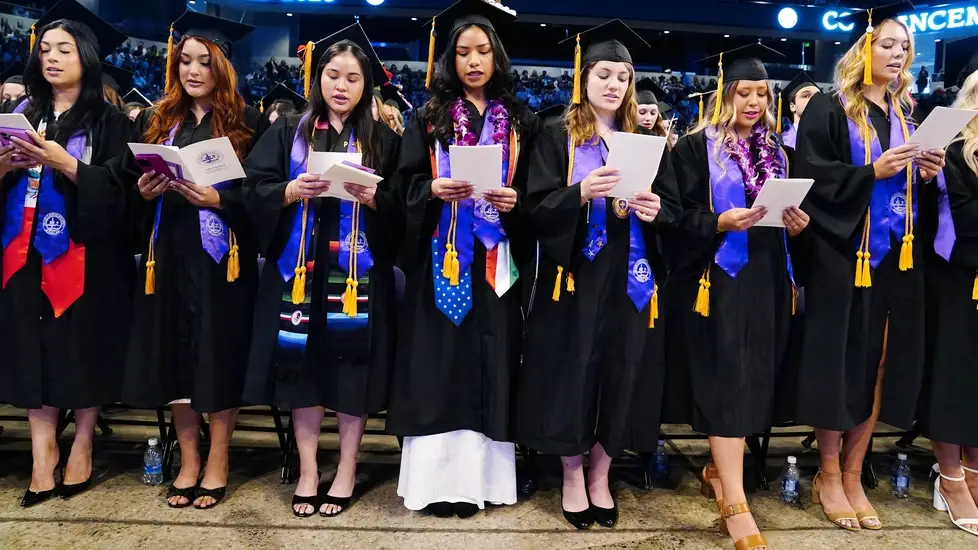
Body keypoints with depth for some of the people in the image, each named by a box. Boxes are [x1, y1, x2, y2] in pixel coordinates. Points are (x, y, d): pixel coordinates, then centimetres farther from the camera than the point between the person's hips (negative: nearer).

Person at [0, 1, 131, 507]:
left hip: (85, 256, -4)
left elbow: (119, 190, -11)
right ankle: (42, 454, 10)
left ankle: (82, 446, 15)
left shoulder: (110, 122, -1)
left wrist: (64, 162, -19)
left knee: (84, 351, 1)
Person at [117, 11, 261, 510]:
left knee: (219, 356, 1)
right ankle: (188, 463, 22)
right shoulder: (153, 122, 12)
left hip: (222, 258, -4)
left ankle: (216, 465, 15)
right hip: (168, 255, 4)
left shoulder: (246, 123, 0)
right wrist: (143, 192, -9)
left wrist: (217, 199, -20)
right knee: (175, 357, 7)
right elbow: (125, 190, 12)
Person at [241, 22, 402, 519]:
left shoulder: (383, 140, 6)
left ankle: (347, 470, 18)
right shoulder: (288, 132, 8)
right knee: (303, 364, 6)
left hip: (358, 271, -1)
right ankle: (307, 470, 20)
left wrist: (373, 198, -18)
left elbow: (401, 209, 1)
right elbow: (255, 189, 0)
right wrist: (292, 191, -18)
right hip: (300, 268, 1)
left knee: (351, 365, 3)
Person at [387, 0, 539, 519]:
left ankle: (481, 472, 12)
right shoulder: (428, 119, 8)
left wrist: (515, 200, -13)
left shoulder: (521, 121, 10)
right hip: (441, 259, -1)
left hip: (495, 262, 1)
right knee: (439, 363, -2)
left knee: (488, 364, 3)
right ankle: (440, 475, 7)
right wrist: (434, 189, -17)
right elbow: (405, 185, 2)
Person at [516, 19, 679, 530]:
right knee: (571, 369, 1)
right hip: (575, 274, -2)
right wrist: (582, 193, -25)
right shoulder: (557, 136, 2)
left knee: (619, 371, 5)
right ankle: (572, 477, 19)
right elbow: (537, 207, -8)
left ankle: (599, 476, 22)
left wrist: (655, 210, -15)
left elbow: (674, 210, 8)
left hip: (628, 278, 3)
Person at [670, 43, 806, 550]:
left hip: (769, 279, 6)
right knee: (727, 380, -10)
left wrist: (796, 225, -3)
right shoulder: (696, 147, -2)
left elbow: (791, 215, 19)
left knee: (755, 379, 9)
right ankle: (734, 502, -7)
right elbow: (679, 217, -8)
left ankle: (719, 468, 28)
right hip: (719, 279, -6)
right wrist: (720, 222, -24)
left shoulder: (777, 151, 16)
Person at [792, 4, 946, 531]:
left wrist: (928, 173, -1)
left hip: (896, 255, 6)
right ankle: (828, 475, 13)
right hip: (843, 253, -6)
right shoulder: (829, 108, -2)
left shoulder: (906, 113, 16)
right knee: (841, 360, -1)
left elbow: (913, 187, 19)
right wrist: (873, 172, -18)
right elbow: (811, 174, -12)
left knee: (879, 362, 6)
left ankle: (852, 475, 17)